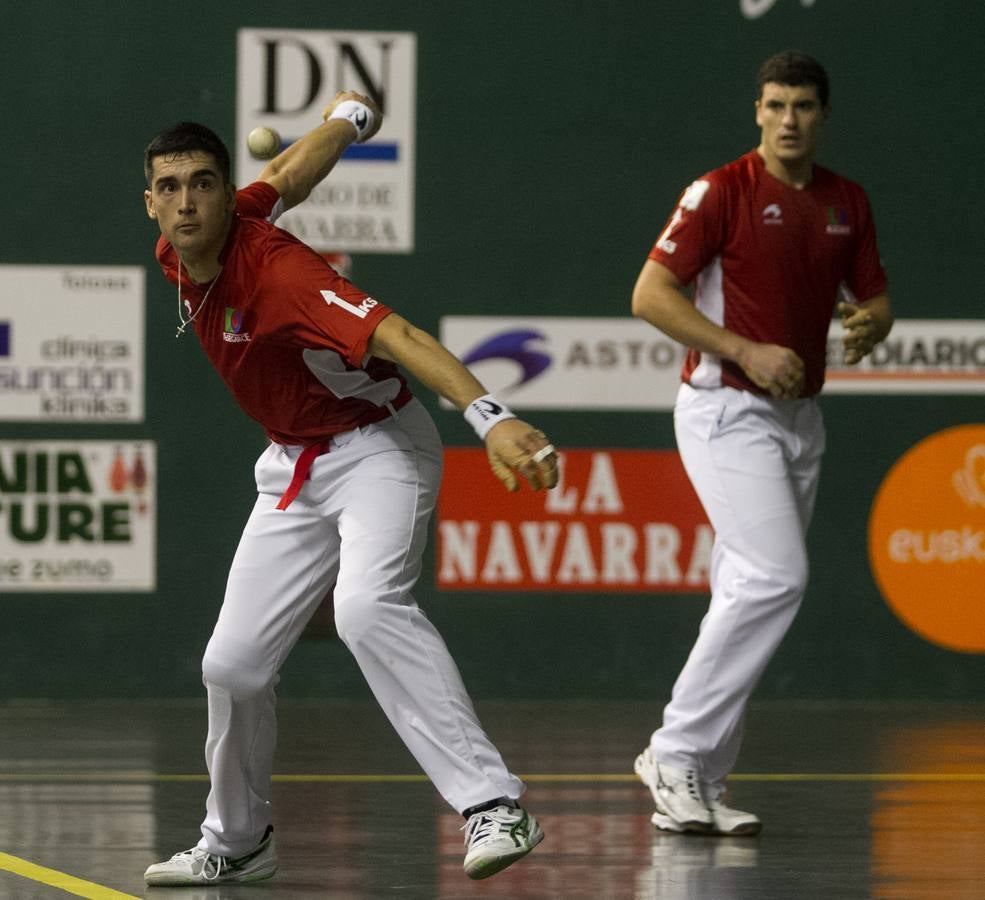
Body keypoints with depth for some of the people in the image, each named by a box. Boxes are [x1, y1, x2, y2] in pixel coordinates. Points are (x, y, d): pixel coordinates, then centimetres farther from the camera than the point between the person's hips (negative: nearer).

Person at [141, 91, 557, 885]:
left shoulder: (276, 270, -29)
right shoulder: (177, 255, -6)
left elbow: (399, 337, -42)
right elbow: (289, 172, 11)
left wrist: (491, 417, -57)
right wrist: (348, 118, 31)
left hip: (379, 448, -8)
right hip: (294, 469, 8)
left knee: (368, 609, -34)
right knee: (233, 664, 4)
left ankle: (495, 807, -41)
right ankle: (236, 843, 27)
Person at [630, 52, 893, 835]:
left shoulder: (848, 202, 10)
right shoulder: (723, 192, -9)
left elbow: (876, 297, 20)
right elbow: (651, 295, -13)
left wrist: (870, 323, -5)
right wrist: (747, 352, -20)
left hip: (801, 416, 7)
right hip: (727, 410, -7)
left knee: (751, 594, 7)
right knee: (775, 577, -20)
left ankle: (697, 787, 11)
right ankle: (677, 754, -13)